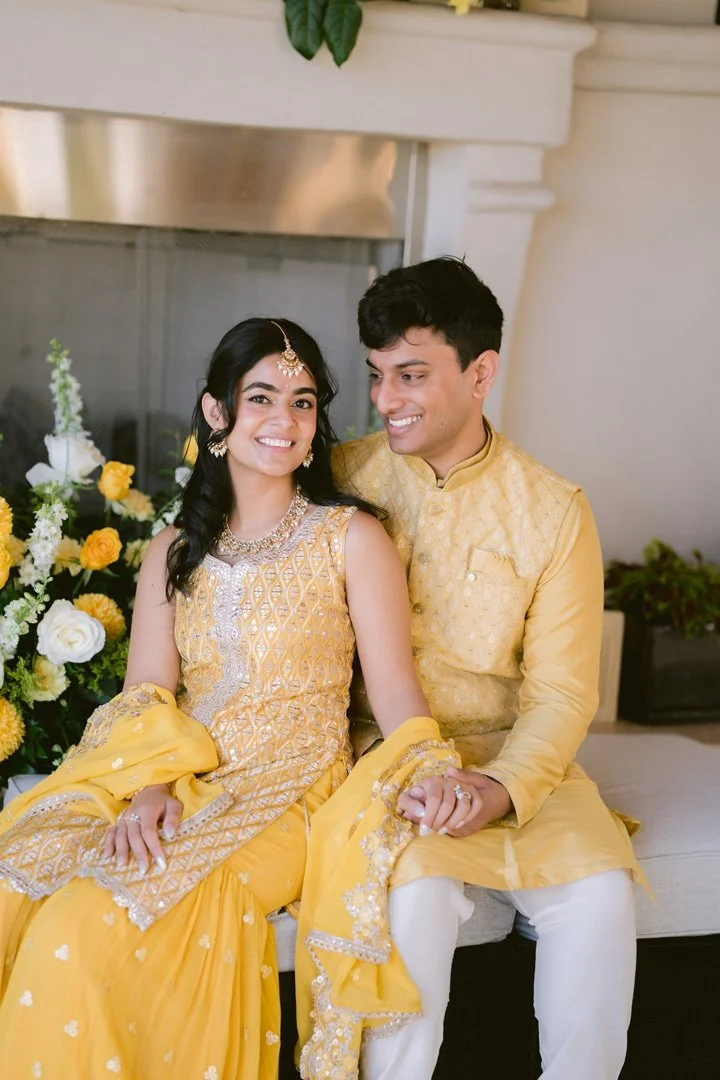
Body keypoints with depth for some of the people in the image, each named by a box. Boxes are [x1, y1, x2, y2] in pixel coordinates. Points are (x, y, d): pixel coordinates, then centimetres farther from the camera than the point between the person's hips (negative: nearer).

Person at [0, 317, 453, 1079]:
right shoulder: (176, 550, 14)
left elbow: (392, 686, -5)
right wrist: (151, 785, -14)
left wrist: (432, 774, -25)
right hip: (179, 781, 4)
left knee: (85, 928, -26)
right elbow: (147, 691, 6)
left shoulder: (351, 537, 1)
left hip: (286, 796, -4)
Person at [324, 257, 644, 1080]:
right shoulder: (343, 479, 0)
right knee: (417, 881, -30)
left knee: (599, 888, -23)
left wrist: (498, 787, -22)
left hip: (512, 758, 1)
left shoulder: (554, 512, -1)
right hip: (377, 750, -1)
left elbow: (562, 693, -3)